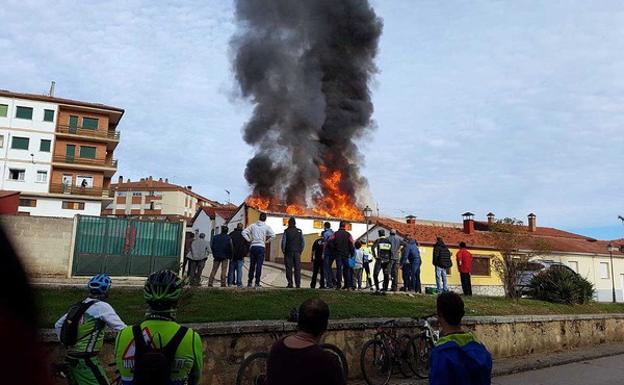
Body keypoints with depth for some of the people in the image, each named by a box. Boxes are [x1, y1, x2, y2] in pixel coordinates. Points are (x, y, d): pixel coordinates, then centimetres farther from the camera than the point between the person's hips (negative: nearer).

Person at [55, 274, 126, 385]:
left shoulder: (77, 306, 11)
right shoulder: (101, 306, -12)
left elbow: (58, 325, 21)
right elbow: (121, 329, -16)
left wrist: (67, 344, 26)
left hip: (71, 359, 8)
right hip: (86, 361, -8)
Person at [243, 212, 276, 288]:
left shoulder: (253, 226, 7)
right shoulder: (266, 227, 0)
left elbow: (244, 232, 2)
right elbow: (273, 235, -8)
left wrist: (249, 240, 6)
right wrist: (267, 241, 2)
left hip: (253, 247, 3)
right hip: (261, 247, -3)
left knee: (252, 265, 10)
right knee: (259, 265, -1)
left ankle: (249, 282, 14)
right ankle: (257, 283, -2)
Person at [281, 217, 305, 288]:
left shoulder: (286, 231, -2)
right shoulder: (299, 231, 6)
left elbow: (283, 242, -5)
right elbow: (303, 242, 5)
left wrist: (283, 251, 6)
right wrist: (300, 251, 13)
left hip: (288, 252, -2)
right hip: (297, 252, 2)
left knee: (289, 268, 1)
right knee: (297, 269, 3)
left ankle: (290, 283, -3)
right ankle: (298, 284, 0)